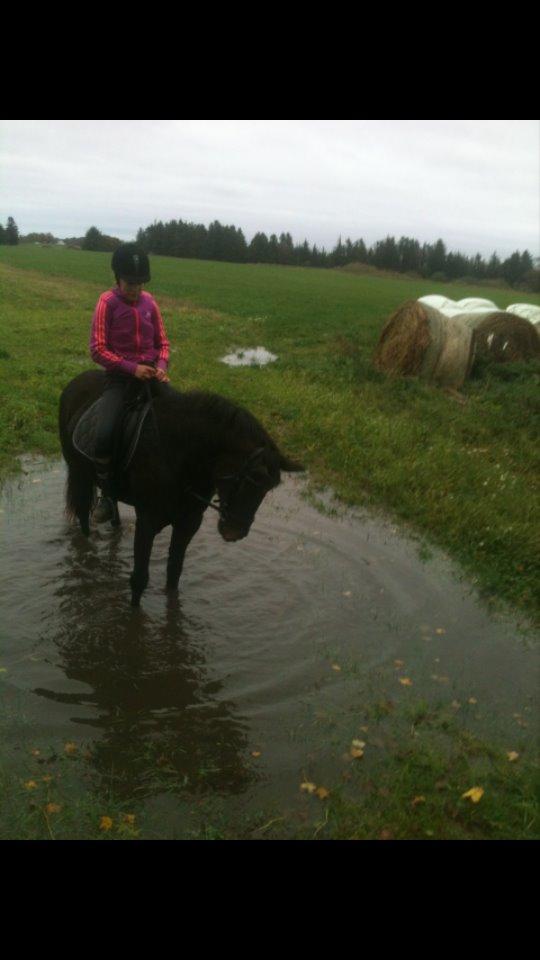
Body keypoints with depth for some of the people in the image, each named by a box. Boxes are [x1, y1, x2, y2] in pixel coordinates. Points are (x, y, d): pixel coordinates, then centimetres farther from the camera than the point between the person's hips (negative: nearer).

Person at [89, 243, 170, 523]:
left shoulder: (149, 301, 7)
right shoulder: (107, 302, -5)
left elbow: (162, 343, 14)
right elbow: (97, 349, -9)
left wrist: (161, 367, -7)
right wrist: (132, 368, -18)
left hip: (150, 373, 4)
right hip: (120, 376, -4)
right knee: (104, 436, -25)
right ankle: (107, 495, -6)